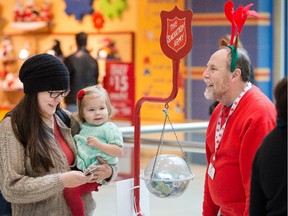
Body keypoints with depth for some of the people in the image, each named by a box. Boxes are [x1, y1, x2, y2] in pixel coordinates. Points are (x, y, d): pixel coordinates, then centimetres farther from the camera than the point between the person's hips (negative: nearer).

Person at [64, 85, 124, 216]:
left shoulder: (110, 129, -6)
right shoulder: (83, 127, 14)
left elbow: (119, 152, -14)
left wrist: (99, 144, -22)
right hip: (79, 169, 8)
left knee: (71, 190, -23)